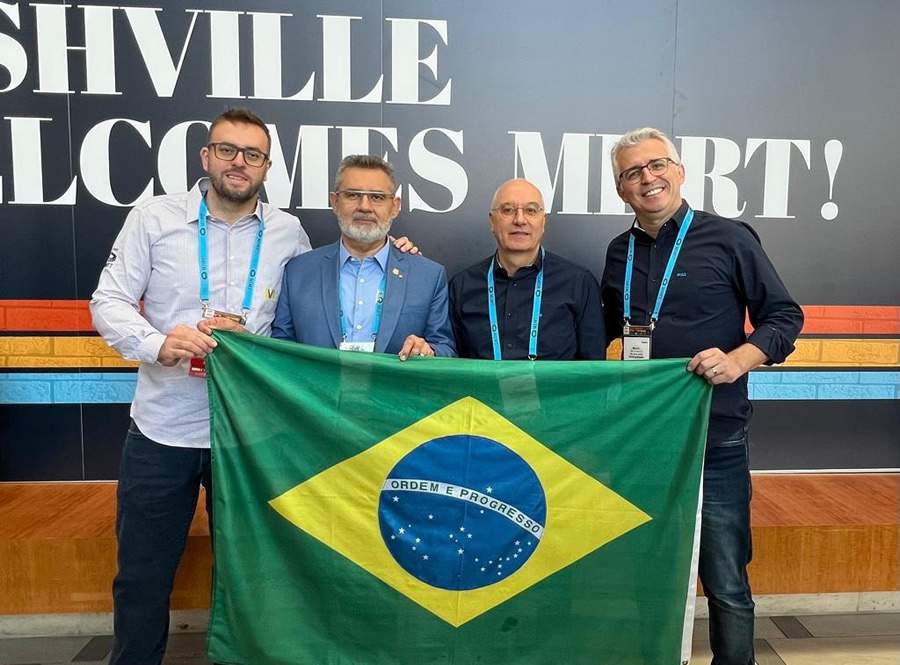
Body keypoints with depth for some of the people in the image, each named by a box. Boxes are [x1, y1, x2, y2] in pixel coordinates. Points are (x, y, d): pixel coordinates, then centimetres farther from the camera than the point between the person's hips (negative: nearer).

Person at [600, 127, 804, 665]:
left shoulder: (729, 239, -3)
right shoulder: (620, 253, 10)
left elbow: (785, 316, -1)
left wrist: (740, 359, -18)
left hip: (715, 439, -4)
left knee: (726, 584, 5)